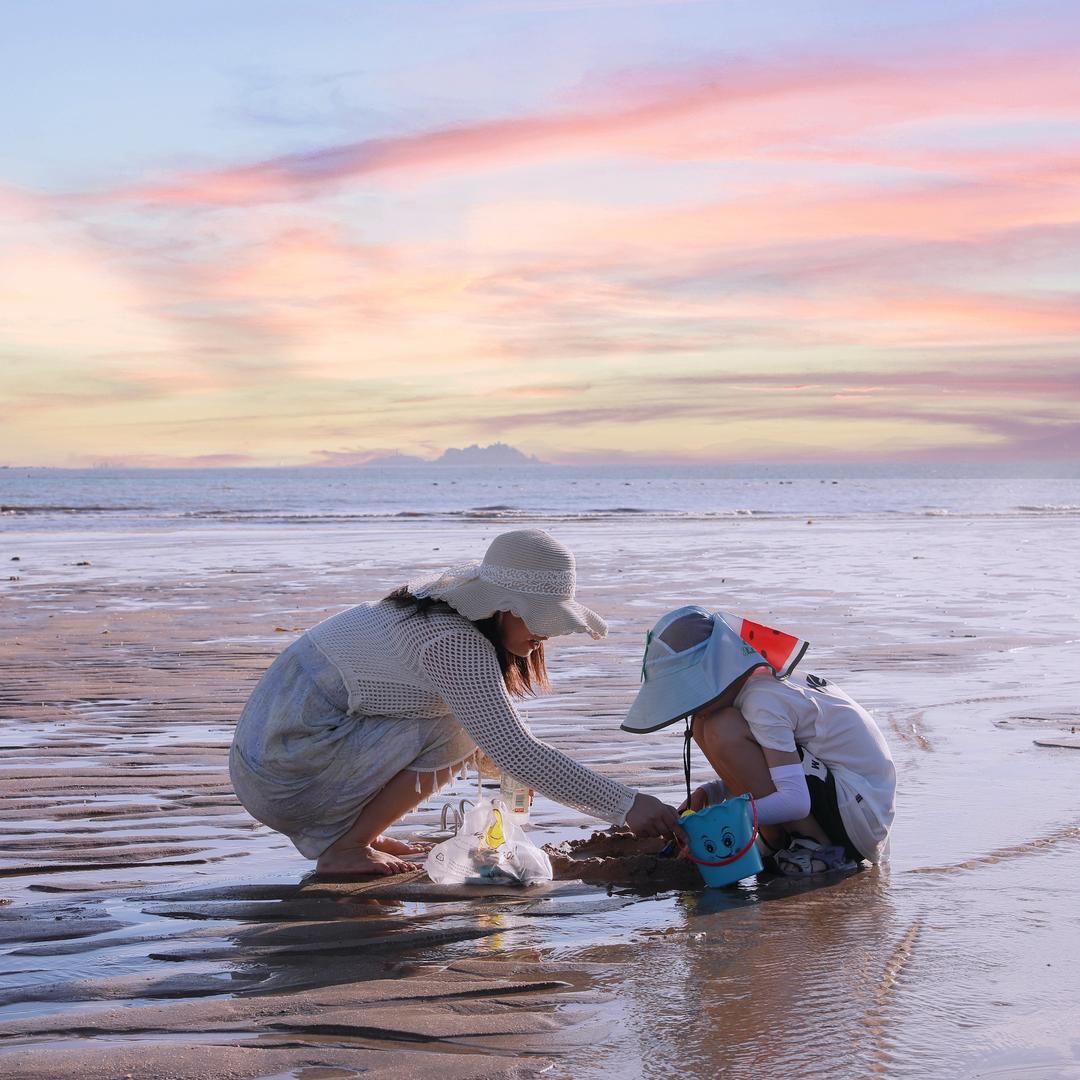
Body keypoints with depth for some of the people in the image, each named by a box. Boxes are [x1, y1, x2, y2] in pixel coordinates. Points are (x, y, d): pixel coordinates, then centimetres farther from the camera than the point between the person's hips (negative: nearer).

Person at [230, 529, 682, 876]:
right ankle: (343, 849, -6)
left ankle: (351, 830, 14)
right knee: (454, 732, -15)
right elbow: (514, 751, -25)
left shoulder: (440, 608, 7)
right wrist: (626, 806, -22)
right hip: (283, 773, -9)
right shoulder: (456, 643, -22)